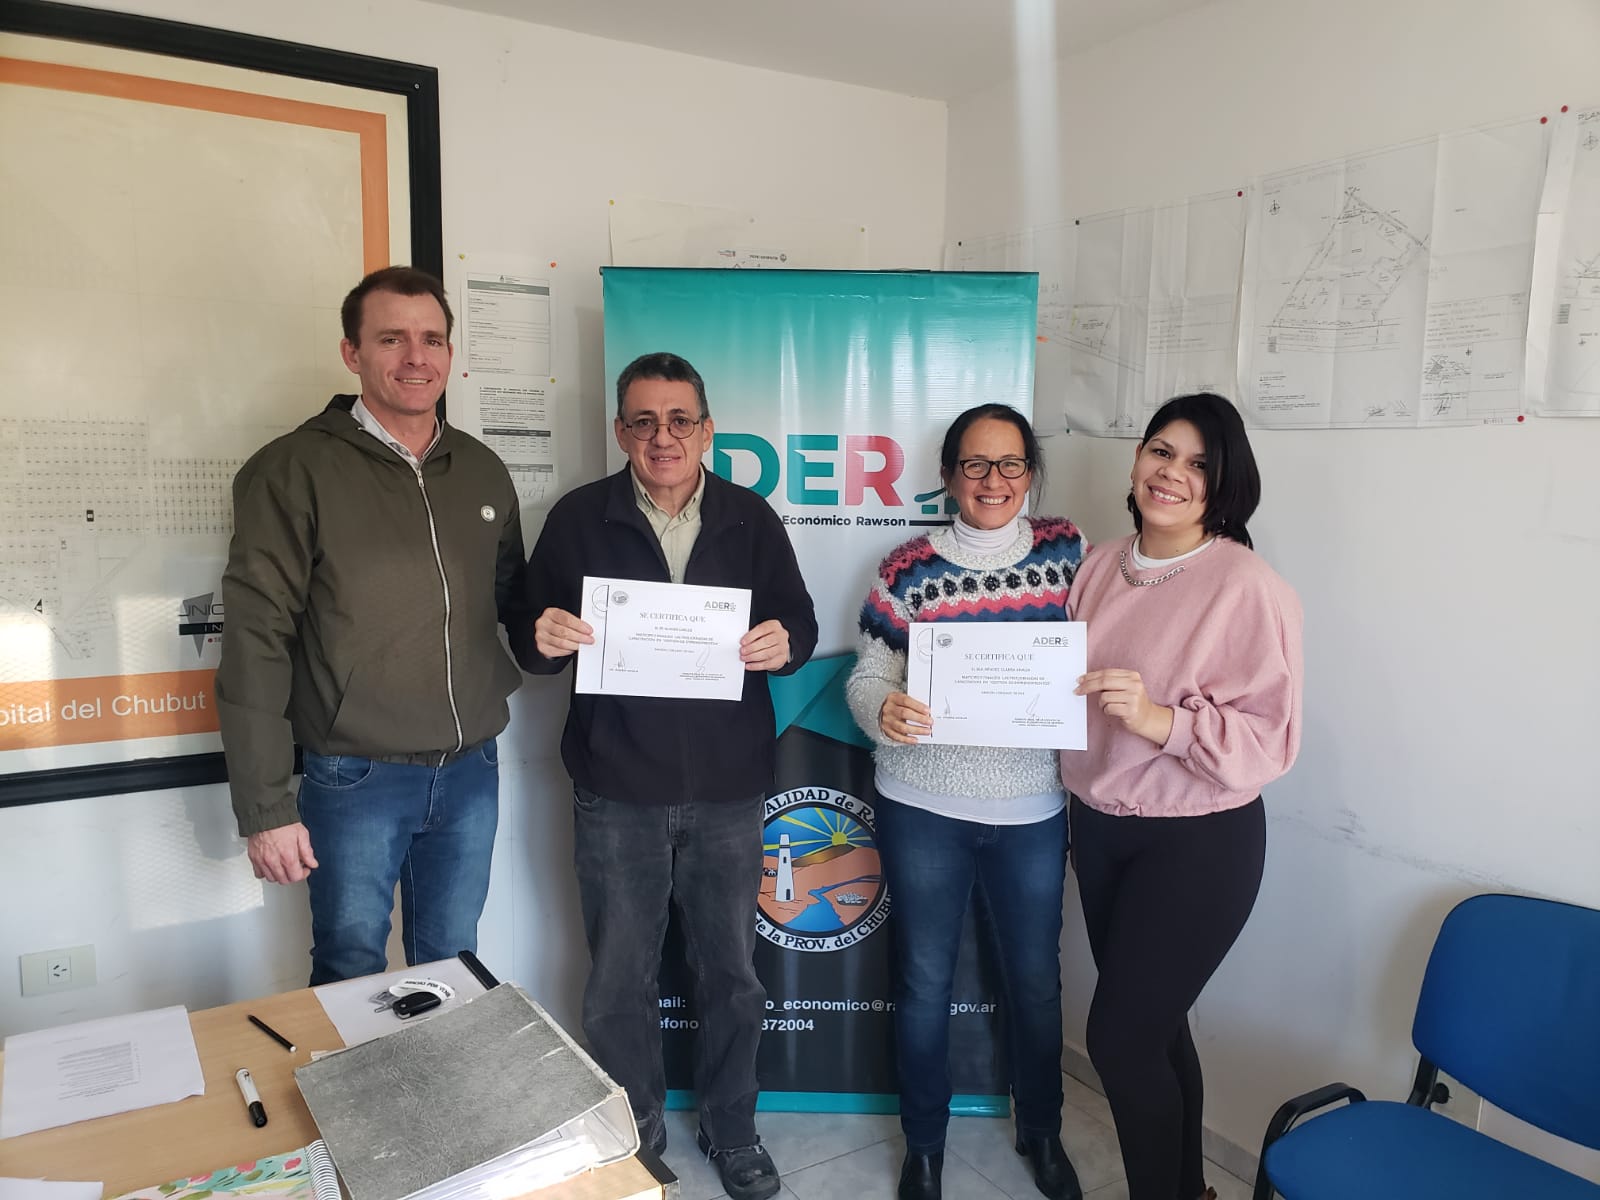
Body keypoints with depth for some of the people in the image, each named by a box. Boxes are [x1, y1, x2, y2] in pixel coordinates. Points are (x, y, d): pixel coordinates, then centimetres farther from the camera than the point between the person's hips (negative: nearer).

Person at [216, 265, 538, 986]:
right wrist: (265, 809, -12)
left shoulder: (483, 471, 7)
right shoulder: (294, 471, -9)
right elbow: (255, 645, -11)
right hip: (356, 782, -4)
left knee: (452, 974, 18)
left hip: (471, 771, 4)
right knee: (351, 977, 11)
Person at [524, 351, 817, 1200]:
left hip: (728, 789, 1)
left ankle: (731, 1131, 37)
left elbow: (799, 622, 5)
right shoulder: (578, 519, 1)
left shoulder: (751, 519, 3)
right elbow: (535, 633, 2)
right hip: (616, 791, -1)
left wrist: (784, 644, -18)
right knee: (619, 979, 12)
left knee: (731, 972, 14)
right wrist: (545, 638, -21)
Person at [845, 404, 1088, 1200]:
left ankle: (1041, 1131, 43)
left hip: (1032, 810, 2)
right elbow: (869, 674, -4)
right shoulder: (911, 567, -4)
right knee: (924, 981, 11)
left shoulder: (1067, 553, 0)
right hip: (924, 808, -1)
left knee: (1036, 978, 16)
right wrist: (883, 710, -25)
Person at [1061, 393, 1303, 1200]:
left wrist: (1160, 720, -32)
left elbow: (1269, 741, -19)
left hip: (1198, 845, -6)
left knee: (1118, 1037, 1)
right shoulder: (1102, 567, 3)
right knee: (1152, 1025, 20)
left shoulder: (1250, 588, -17)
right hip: (1098, 826, 6)